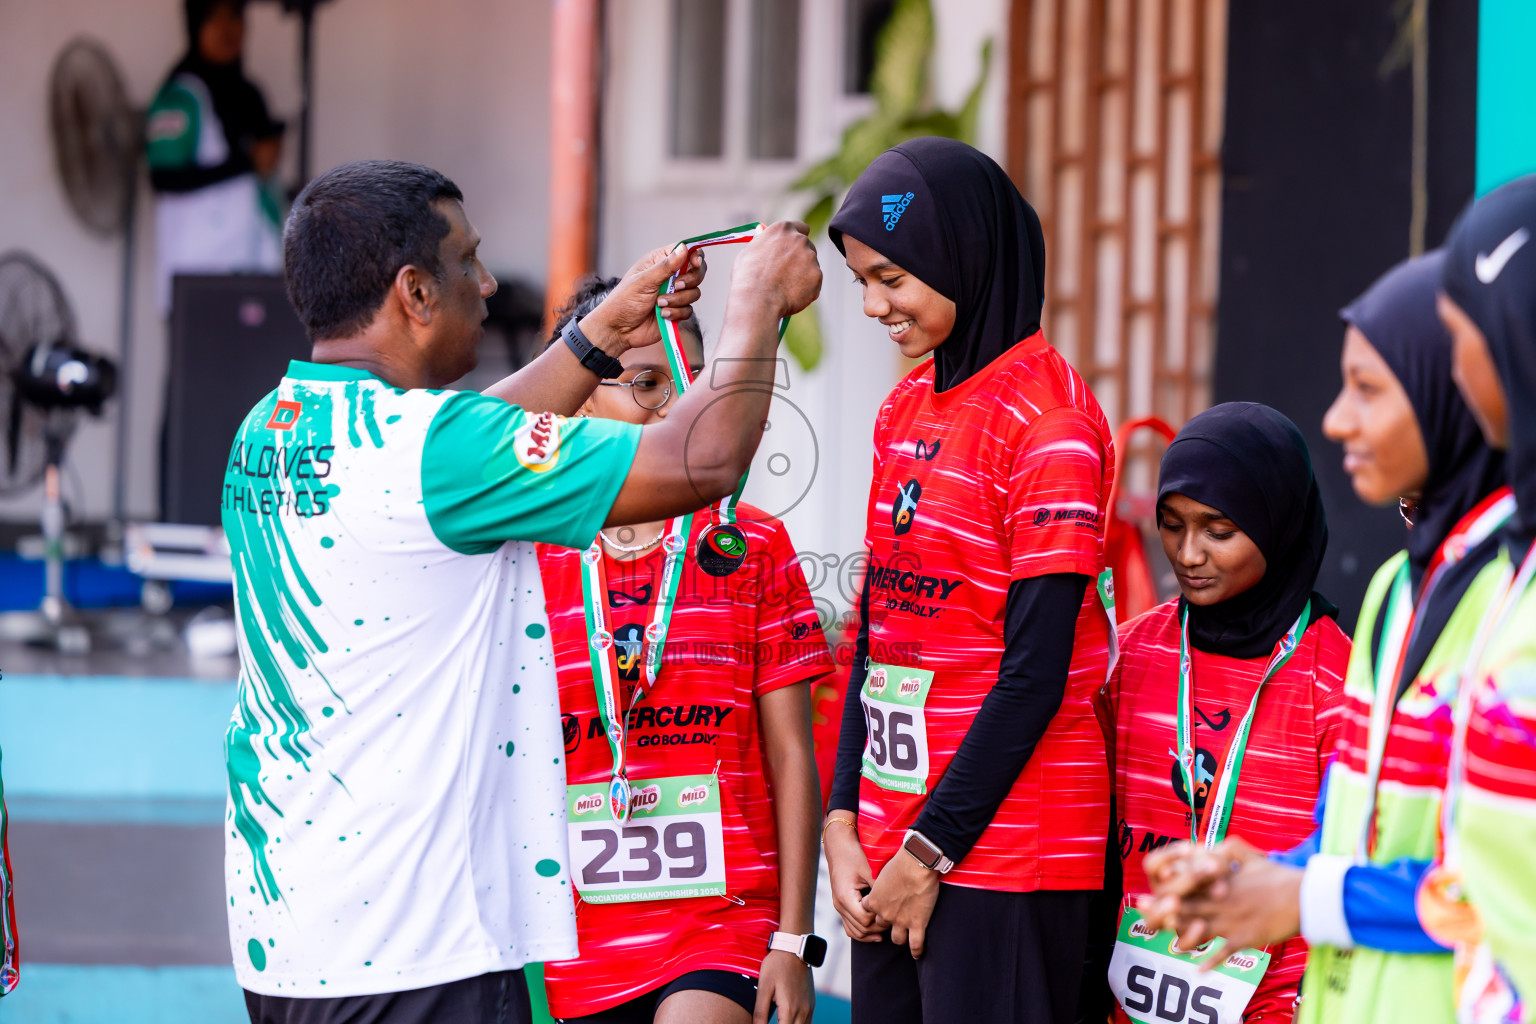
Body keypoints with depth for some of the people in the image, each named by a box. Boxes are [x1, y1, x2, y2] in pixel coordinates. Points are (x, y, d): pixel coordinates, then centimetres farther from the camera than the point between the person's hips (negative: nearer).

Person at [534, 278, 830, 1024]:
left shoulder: (753, 548, 4)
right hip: (576, 946, 1)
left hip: (721, 923, -1)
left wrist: (794, 939, -1)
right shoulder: (525, 556, 4)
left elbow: (791, 759, 4)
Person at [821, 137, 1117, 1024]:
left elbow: (1035, 672, -14)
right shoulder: (905, 410, 13)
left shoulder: (1047, 420, -11)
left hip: (1000, 843, -7)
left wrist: (932, 850, -12)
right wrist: (842, 823, 5)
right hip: (891, 840, 7)